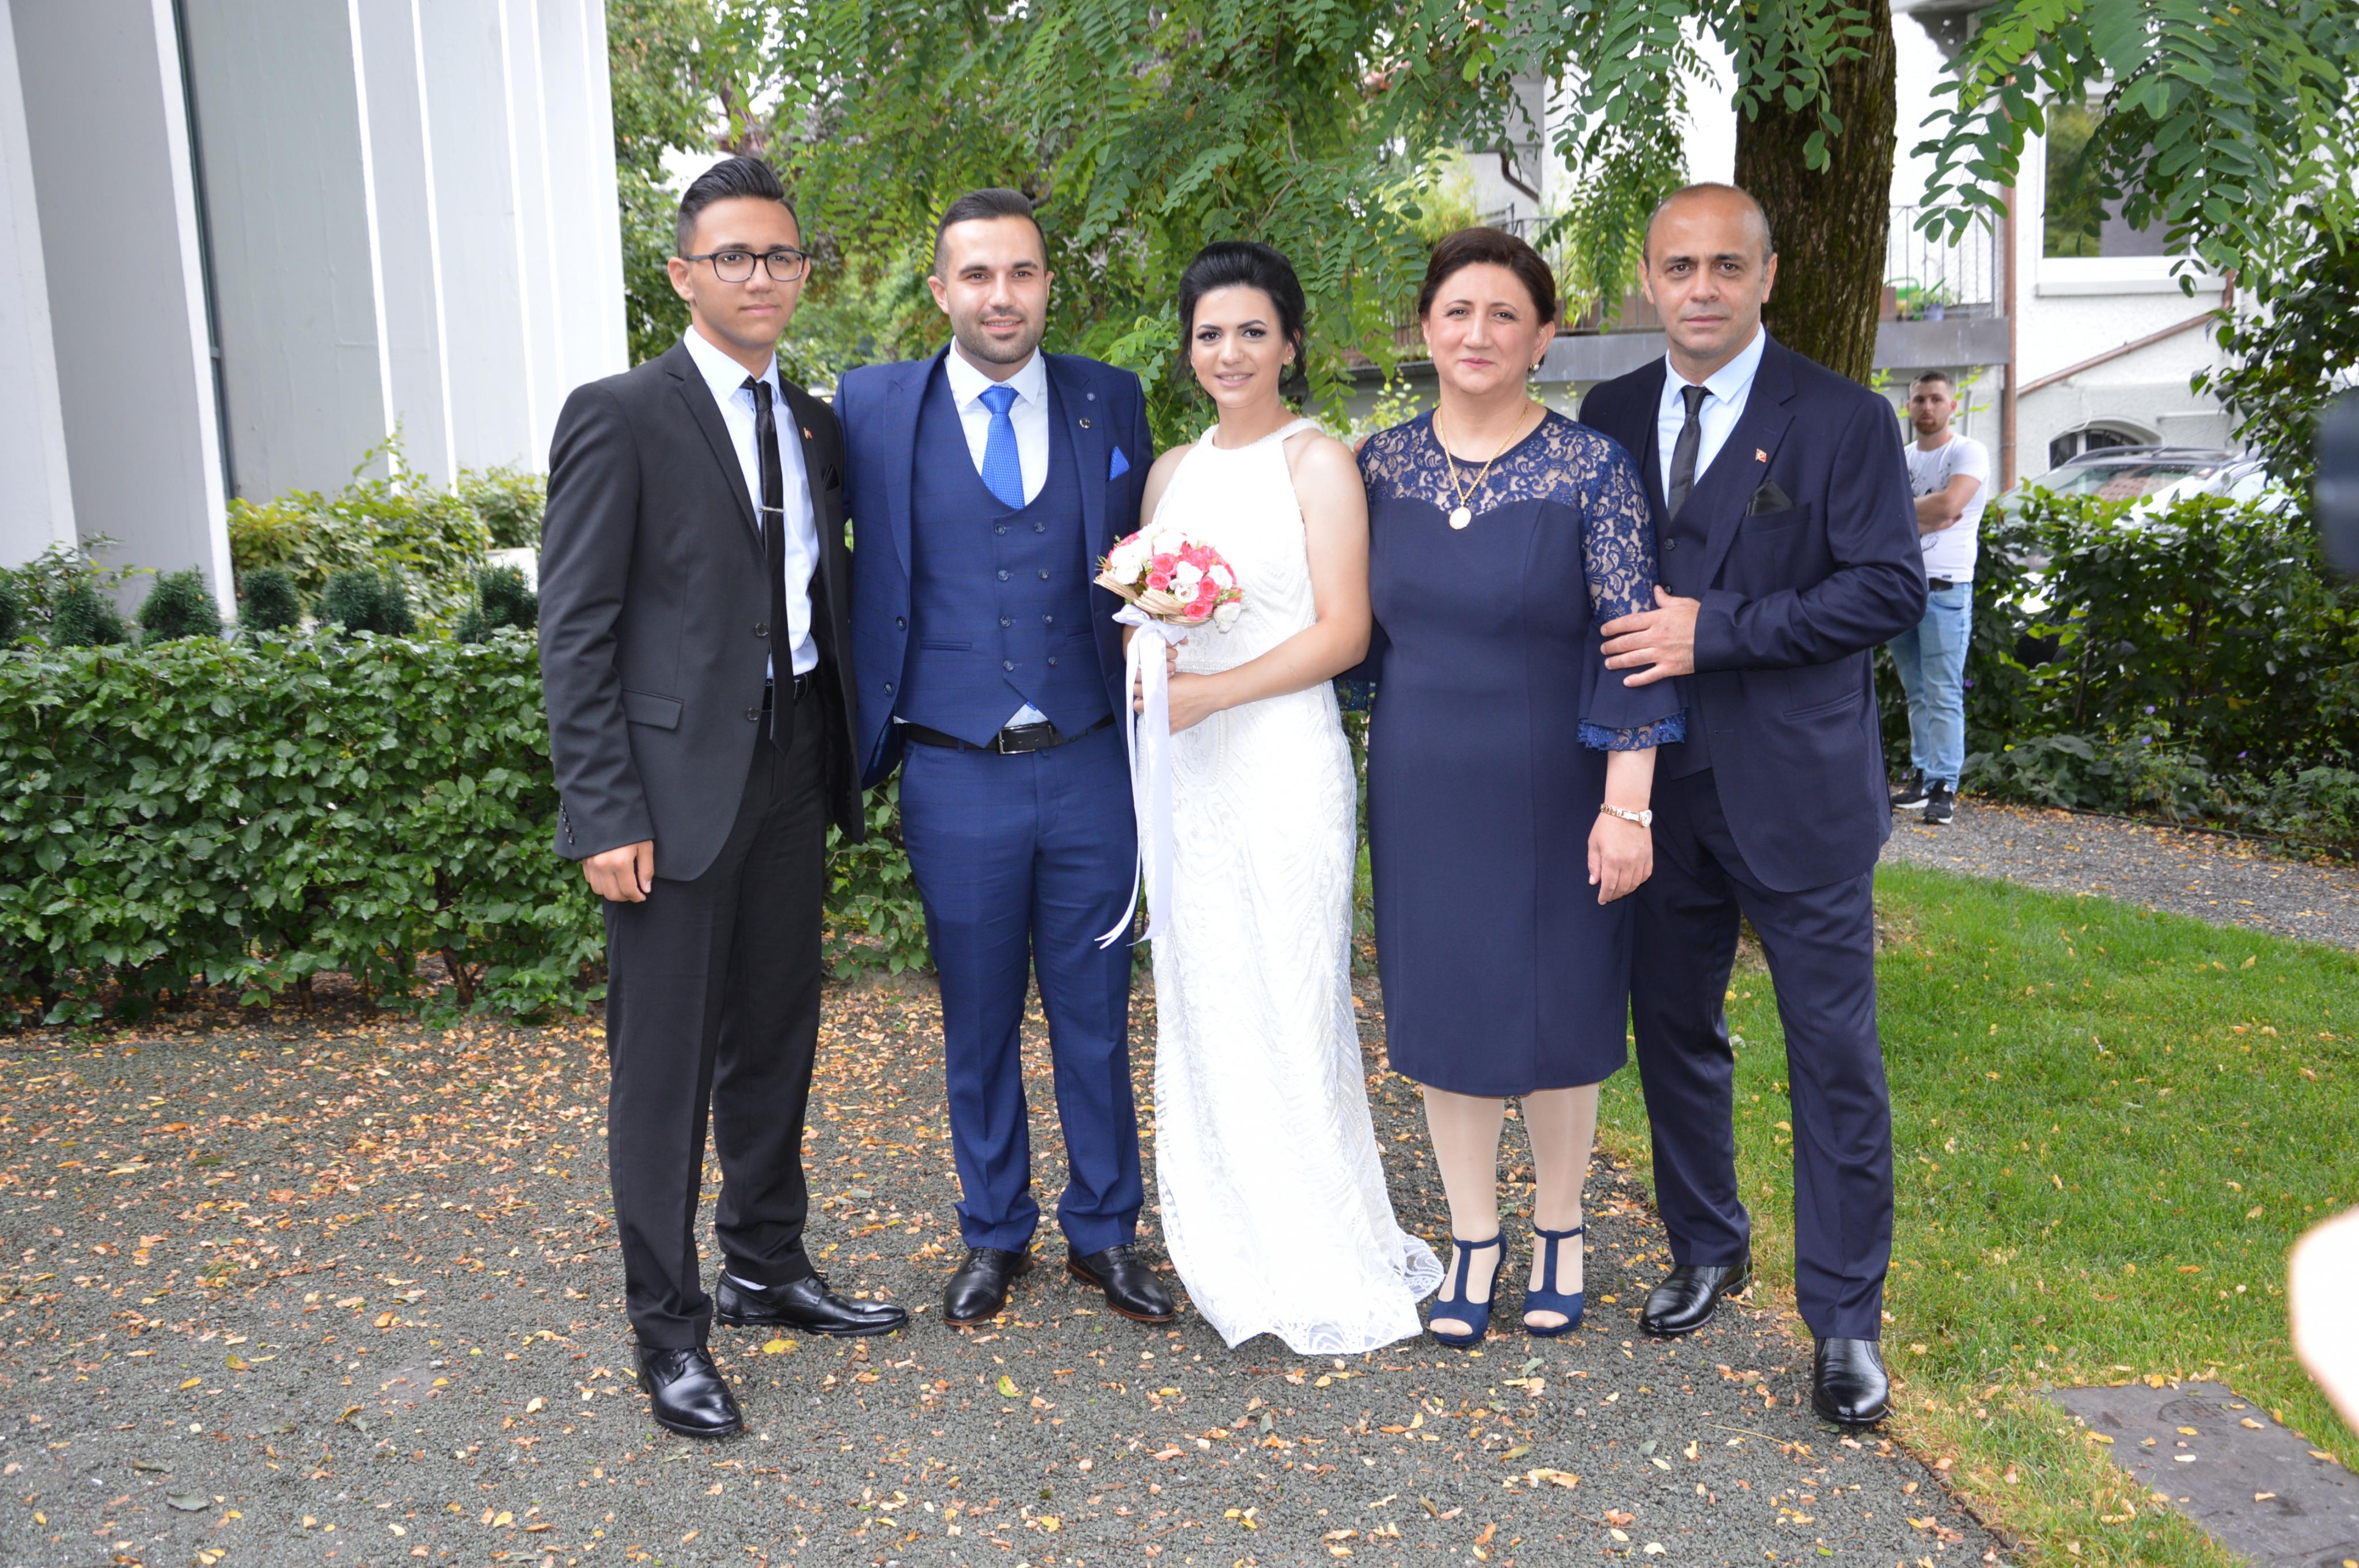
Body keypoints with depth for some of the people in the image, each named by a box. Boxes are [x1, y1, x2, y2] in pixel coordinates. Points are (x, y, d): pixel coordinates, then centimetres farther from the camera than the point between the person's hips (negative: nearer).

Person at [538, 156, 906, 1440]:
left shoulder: (815, 425, 12)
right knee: (666, 1060, 3)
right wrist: (603, 813, -15)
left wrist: (845, 760, 9)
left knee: (778, 1036, 16)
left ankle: (768, 1270, 32)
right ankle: (667, 1328, 16)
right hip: (677, 780, -6)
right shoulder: (619, 416, -7)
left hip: (793, 768, 6)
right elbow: (574, 631, -10)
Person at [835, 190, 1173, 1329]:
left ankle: (1103, 1232, 30)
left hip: (1088, 767, 1)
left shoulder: (1109, 401, 4)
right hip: (954, 777, -1)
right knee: (977, 1022, 13)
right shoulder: (873, 407, -1)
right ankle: (994, 1234, 33)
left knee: (1095, 1014, 12)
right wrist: (872, 734, -6)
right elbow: (858, 576, 0)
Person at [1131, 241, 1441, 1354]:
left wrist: (1206, 694, -17)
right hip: (1185, 767, 6)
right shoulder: (1172, 470, 15)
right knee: (1199, 1002, 10)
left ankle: (1323, 1262, 15)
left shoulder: (1317, 461, -4)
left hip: (1282, 758, -6)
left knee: (1289, 1003, -1)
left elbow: (1343, 633, -10)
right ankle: (1231, 1249, 24)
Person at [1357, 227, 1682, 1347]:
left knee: (1557, 1013, 10)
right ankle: (1472, 1237, 29)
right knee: (1441, 1011, 10)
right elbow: (1360, 626, 9)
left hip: (1550, 791, -3)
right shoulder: (1380, 464, 1)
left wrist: (1627, 808, -14)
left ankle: (1559, 1231, 33)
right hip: (1424, 791, 3)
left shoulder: (1591, 468, -9)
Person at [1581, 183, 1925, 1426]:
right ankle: (1706, 1250, 36)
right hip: (1658, 784, 4)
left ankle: (1845, 1317, 17)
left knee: (1834, 1056, 3)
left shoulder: (1842, 420, -6)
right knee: (1672, 1032, 16)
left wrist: (1716, 630, -20)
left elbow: (1889, 588, -12)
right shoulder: (1610, 415, 7)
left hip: (1796, 790, -4)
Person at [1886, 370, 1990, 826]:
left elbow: (1949, 504, -19)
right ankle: (1921, 778, 16)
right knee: (1917, 693, 10)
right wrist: (1929, 519, -11)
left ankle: (1944, 788, -5)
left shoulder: (1968, 452, -2)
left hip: (1945, 588, -6)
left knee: (1943, 695, -7)